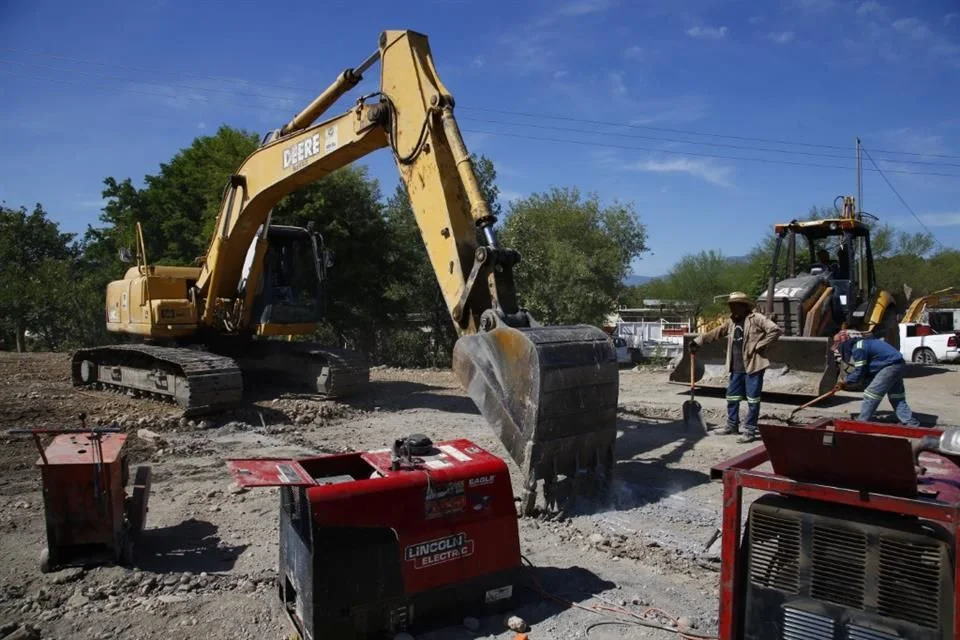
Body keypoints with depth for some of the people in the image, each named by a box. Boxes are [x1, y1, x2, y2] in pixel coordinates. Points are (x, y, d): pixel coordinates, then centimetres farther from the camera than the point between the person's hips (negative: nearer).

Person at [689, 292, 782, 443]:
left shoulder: (756, 319, -9)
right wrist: (698, 341, 15)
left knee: (752, 399, -1)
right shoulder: (731, 322, 14)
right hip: (737, 368, 8)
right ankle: (732, 425, 29)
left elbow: (775, 330, -15)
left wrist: (759, 346, -15)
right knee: (731, 397, 14)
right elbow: (715, 333, 19)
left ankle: (750, 431, 5)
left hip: (753, 366, -8)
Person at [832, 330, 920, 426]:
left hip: (891, 366, -10)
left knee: (871, 393, -6)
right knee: (897, 397, 16)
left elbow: (859, 372, -11)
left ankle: (861, 423, -2)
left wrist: (846, 381, 4)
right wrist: (849, 379, 14)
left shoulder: (858, 348, -14)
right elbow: (866, 369, 21)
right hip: (899, 365, 10)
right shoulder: (863, 343, 17)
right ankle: (910, 422, 20)